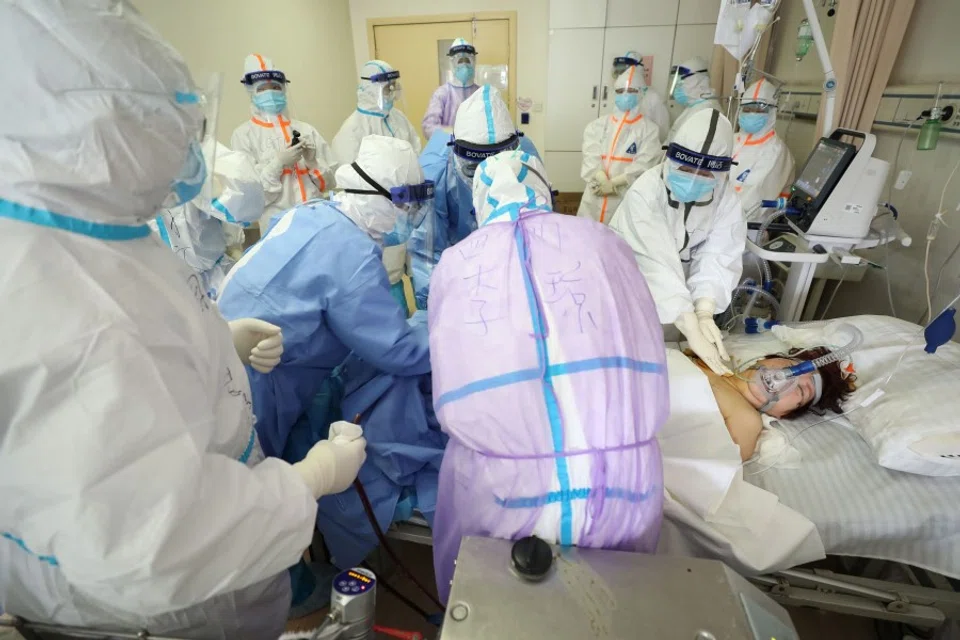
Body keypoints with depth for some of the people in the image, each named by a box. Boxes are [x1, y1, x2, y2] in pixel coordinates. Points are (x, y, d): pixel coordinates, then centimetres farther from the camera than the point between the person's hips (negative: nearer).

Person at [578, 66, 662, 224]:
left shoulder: (649, 130, 5)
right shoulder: (598, 125, 11)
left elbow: (644, 166, -6)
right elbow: (591, 157, -3)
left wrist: (613, 184, -16)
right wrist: (603, 181, -20)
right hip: (595, 196, 2)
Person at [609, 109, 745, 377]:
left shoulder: (728, 203, -12)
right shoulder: (645, 194, -29)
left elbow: (718, 260, -21)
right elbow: (657, 263, -37)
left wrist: (704, 313, -39)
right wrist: (692, 329, -43)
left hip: (678, 292, 4)